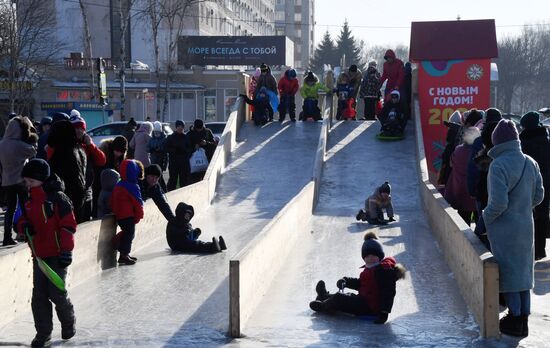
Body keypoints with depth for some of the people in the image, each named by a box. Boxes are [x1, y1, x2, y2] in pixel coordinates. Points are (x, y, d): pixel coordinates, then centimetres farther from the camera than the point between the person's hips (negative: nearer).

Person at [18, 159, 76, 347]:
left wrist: (66, 250, -17)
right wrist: (24, 226, -5)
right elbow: (23, 220, 21)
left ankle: (68, 324, 22)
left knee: (56, 293, -3)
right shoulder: (29, 201, 11)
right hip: (38, 256, 7)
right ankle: (43, 333, 12)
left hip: (56, 255, -7)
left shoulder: (57, 198, -11)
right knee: (39, 295, 4)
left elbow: (68, 225, -13)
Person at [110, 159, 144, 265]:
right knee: (129, 234, -2)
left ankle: (124, 254, 21)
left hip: (119, 215, 9)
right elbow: (138, 203, -15)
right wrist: (139, 216, -4)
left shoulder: (118, 185, 10)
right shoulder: (133, 187, -17)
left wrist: (115, 212, 24)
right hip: (128, 216, -9)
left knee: (126, 232, 20)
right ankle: (124, 255, -2)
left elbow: (112, 201, 17)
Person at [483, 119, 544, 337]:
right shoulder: (530, 163, 0)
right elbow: (538, 196, 7)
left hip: (504, 229, -6)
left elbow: (498, 203, -23)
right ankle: (523, 319, 23)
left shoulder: (499, 165, -21)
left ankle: (515, 321, 12)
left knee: (508, 272, 5)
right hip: (526, 226, 6)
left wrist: (486, 217, -6)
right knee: (523, 271, 15)